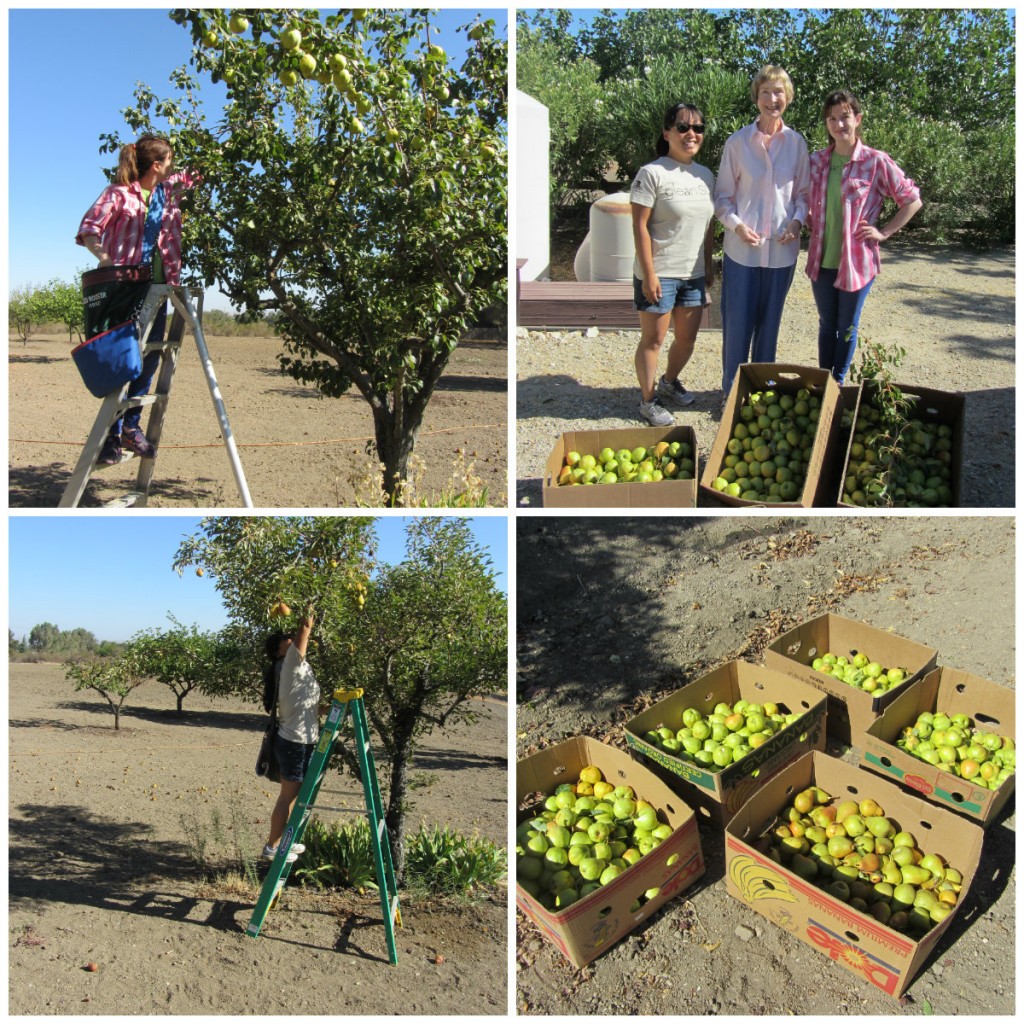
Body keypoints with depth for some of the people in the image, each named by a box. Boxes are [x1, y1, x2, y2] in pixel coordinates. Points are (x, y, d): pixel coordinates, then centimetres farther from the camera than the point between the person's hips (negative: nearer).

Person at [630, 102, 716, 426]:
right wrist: (649, 275, -17)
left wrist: (708, 264, 15)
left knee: (687, 338, 15)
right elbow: (640, 227, -13)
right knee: (653, 339, 3)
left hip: (693, 274, 6)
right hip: (659, 274, -6)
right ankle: (648, 400, 18)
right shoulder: (652, 173, -11)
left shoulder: (706, 176, 9)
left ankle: (669, 382, 40)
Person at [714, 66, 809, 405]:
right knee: (737, 322, 2)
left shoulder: (796, 143, 4)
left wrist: (796, 222, -8)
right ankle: (731, 390, 17)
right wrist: (737, 225, -15)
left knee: (770, 322, 11)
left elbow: (803, 193, 10)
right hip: (742, 248, -2)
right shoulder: (738, 142, -2)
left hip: (782, 249, 2)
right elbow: (723, 196, 1)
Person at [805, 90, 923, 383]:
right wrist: (810, 224, 6)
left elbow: (912, 200, -3)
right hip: (821, 260, 4)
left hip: (857, 261, -3)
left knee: (847, 327, 9)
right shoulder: (817, 161, 2)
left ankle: (838, 384, 24)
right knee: (826, 324, 15)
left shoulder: (876, 162, -10)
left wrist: (884, 233, -7)